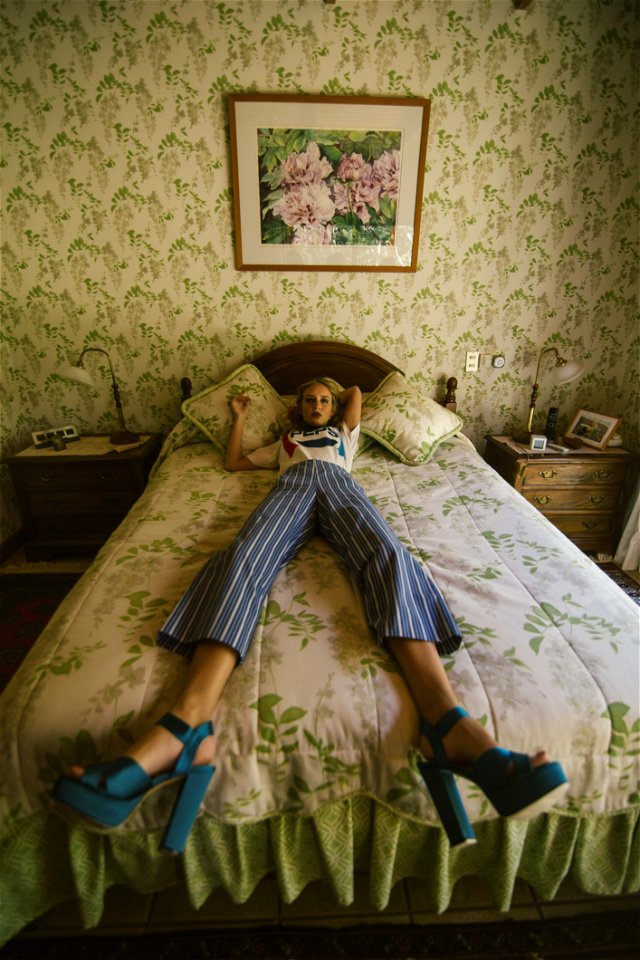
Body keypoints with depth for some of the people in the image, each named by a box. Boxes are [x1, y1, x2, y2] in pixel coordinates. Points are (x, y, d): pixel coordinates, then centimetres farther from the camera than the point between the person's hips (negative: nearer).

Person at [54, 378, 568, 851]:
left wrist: (337, 396, 60)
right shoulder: (283, 441, 46)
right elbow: (233, 461, 46)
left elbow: (356, 392, 44)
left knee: (387, 554, -36)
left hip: (338, 482, 0)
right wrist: (240, 415, 54)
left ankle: (448, 720, -57)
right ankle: (190, 722, -57)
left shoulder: (344, 435, 45)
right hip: (292, 483, 1)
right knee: (243, 558, -35)